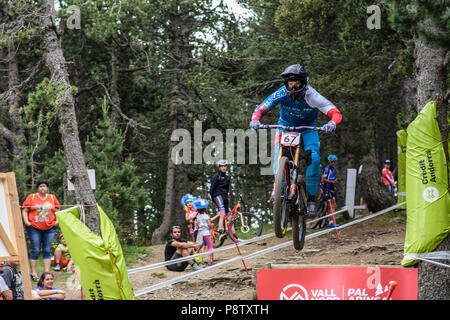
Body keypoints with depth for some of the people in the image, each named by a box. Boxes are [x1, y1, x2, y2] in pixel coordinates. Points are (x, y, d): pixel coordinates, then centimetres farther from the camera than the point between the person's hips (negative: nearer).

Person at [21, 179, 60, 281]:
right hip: (34, 228, -2)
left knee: (47, 250, 2)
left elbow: (58, 210, 18)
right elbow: (24, 210, 5)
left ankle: (47, 272, 5)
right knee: (35, 250, -3)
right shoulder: (31, 197, 5)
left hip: (49, 228, 2)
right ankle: (34, 273, 2)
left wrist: (57, 221, 3)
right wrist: (26, 221, -7)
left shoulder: (52, 198, 12)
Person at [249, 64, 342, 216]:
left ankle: (311, 198, -15)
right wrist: (255, 120, -41)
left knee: (314, 158, -23)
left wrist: (332, 123, -57)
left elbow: (336, 113, -34)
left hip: (308, 128, -1)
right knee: (279, 149, -31)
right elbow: (260, 109, -19)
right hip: (286, 125, 1)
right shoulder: (281, 94, -26)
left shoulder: (311, 96, -30)